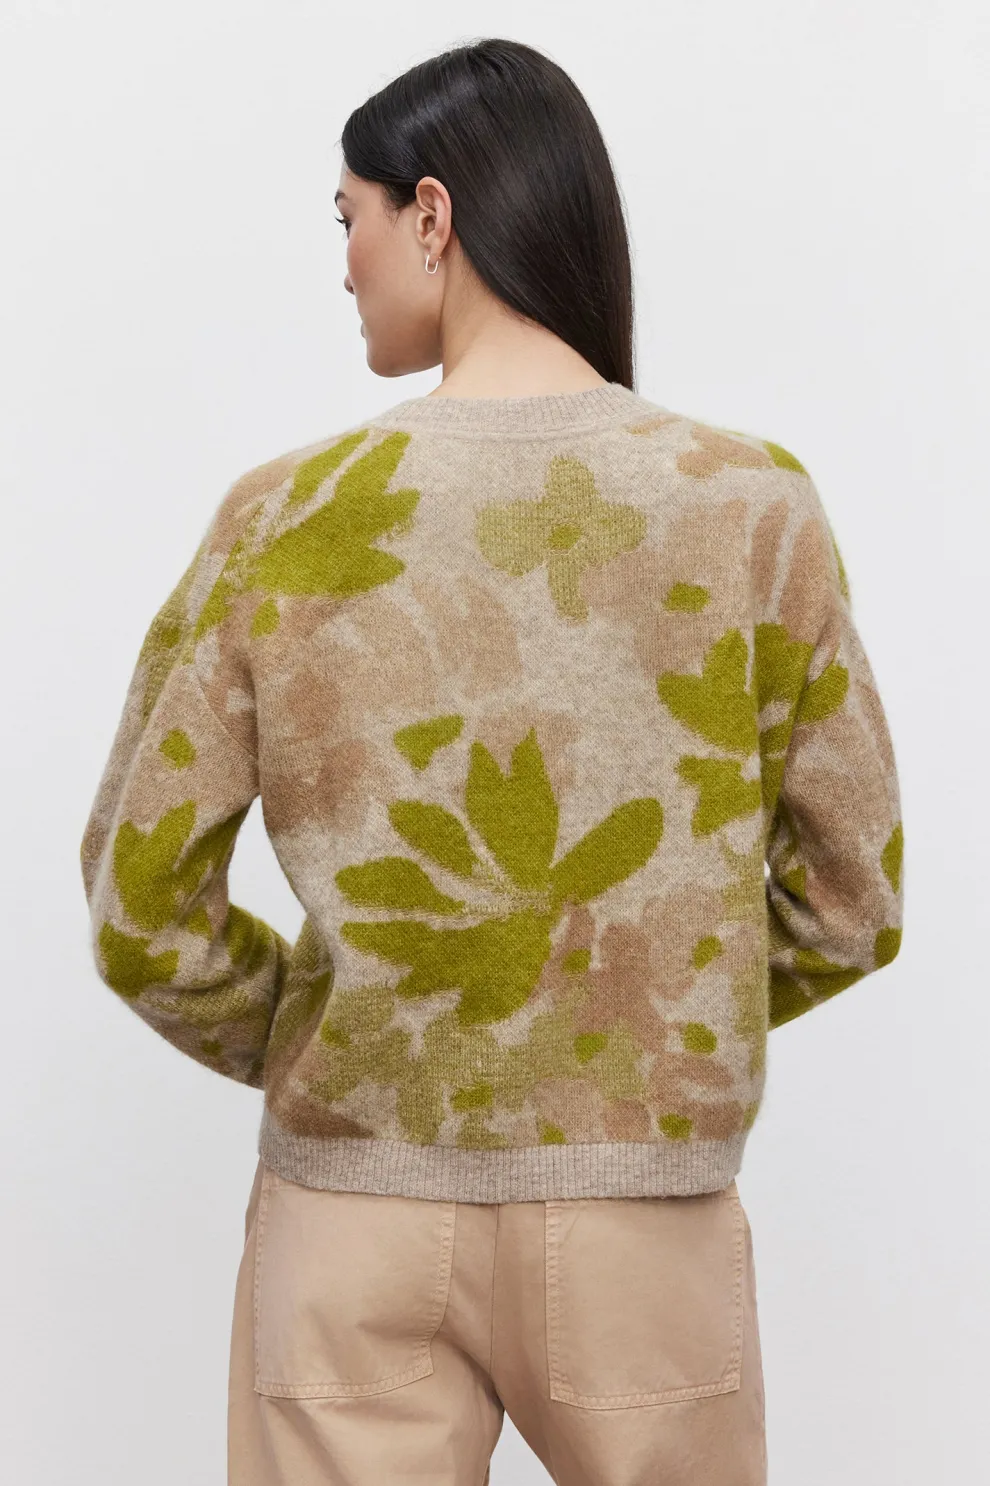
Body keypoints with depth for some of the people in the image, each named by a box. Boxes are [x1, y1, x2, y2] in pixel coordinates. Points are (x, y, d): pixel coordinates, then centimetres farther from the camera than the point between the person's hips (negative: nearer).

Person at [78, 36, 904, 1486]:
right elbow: (850, 902, -1)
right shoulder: (758, 507, -6)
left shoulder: (286, 516, -7)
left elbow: (140, 911, -5)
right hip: (647, 1219, 1)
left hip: (355, 1219, 0)